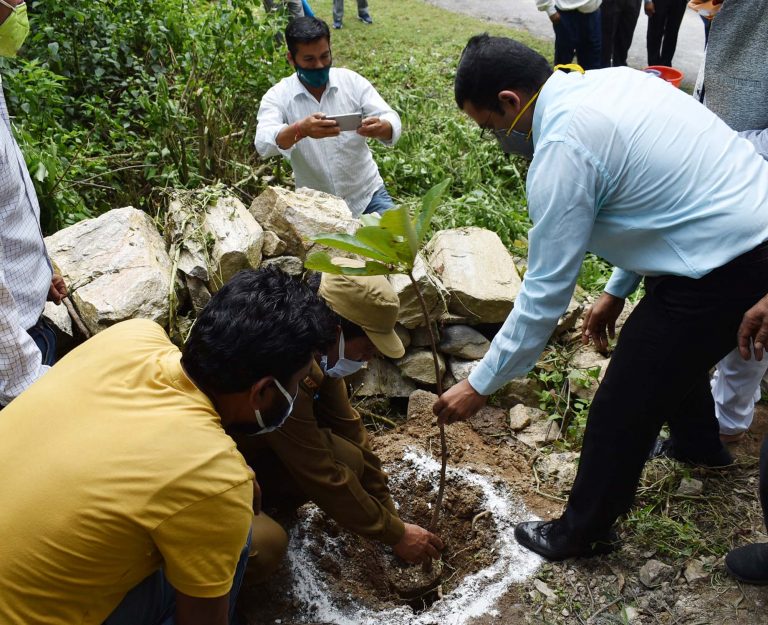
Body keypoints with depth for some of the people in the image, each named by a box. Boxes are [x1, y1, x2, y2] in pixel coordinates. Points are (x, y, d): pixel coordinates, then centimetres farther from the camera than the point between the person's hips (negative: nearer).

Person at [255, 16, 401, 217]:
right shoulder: (277, 97, -9)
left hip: (367, 193, 1)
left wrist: (380, 128, -36)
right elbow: (264, 144, -26)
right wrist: (300, 130, -46)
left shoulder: (352, 81, -5)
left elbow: (392, 122, -12)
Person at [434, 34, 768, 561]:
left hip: (722, 273, -9)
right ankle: (699, 442, 61)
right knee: (670, 345, 34)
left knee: (621, 411, 6)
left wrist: (480, 385, -6)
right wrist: (617, 289, 21)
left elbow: (545, 293, -17)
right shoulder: (613, 79, 6)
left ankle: (581, 533, 28)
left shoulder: (563, 150, -21)